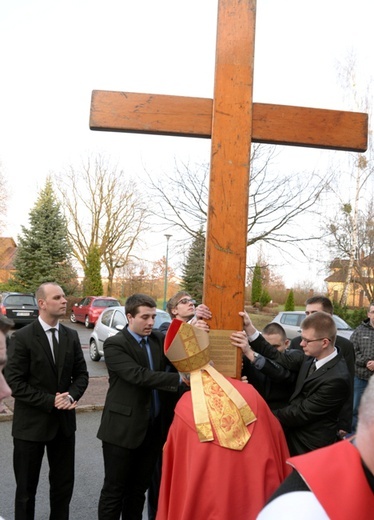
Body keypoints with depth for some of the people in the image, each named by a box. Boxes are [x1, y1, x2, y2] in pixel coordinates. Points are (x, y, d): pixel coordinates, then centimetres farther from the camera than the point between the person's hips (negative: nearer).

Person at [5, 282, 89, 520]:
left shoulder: (71, 335, 2)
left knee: (64, 483, 16)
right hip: (31, 422, -4)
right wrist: (50, 401, -19)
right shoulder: (22, 337, -13)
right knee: (27, 487, 13)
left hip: (64, 421, 4)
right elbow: (15, 383, -15)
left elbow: (81, 374, 6)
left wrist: (72, 395, -14)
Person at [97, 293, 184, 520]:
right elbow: (138, 375, -25)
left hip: (153, 428, 6)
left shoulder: (159, 339, 5)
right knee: (115, 490, 8)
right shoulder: (114, 344, -14)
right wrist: (179, 378, -31)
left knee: (139, 488, 19)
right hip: (123, 429, -5)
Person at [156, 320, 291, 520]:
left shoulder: (185, 409, -15)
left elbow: (175, 464, -2)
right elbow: (275, 438, 1)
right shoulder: (248, 393, -11)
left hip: (209, 501, -2)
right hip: (254, 494, 2)